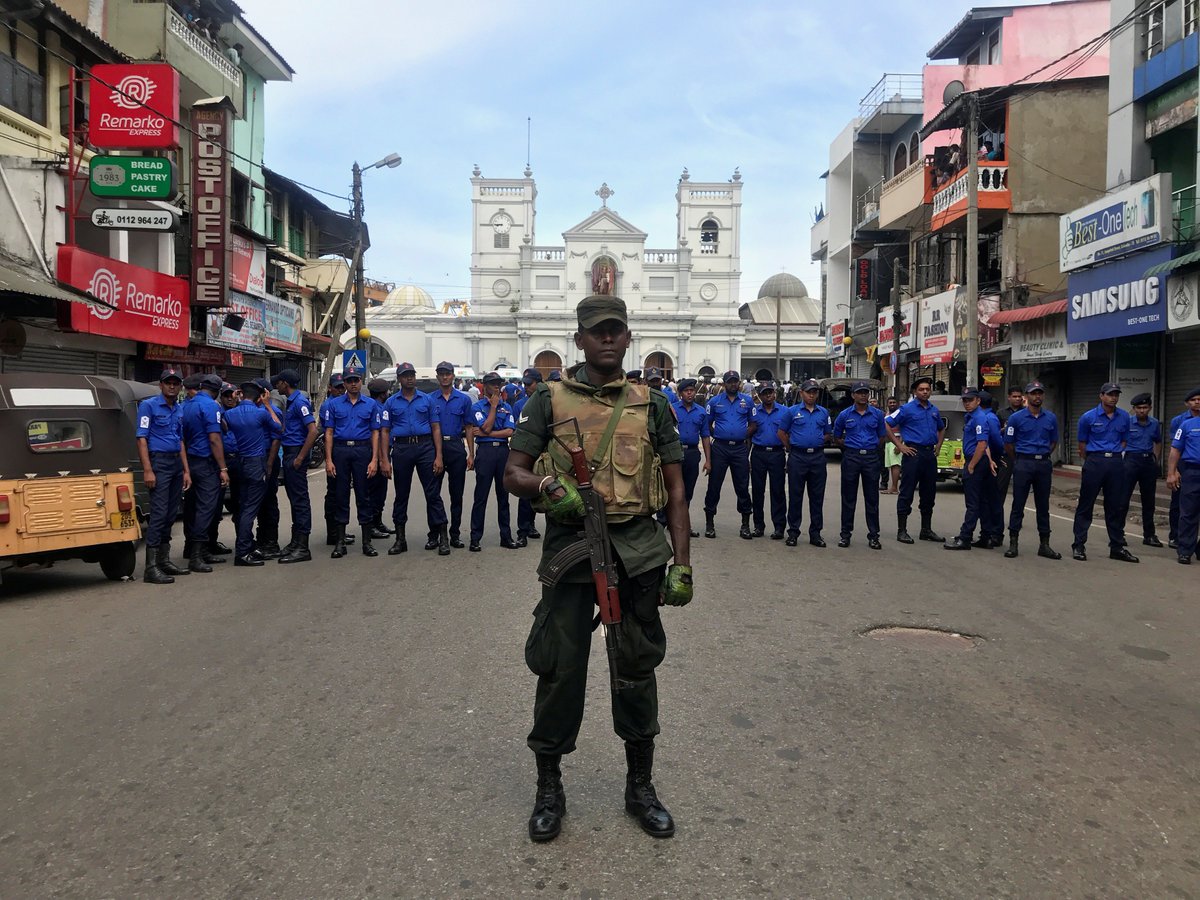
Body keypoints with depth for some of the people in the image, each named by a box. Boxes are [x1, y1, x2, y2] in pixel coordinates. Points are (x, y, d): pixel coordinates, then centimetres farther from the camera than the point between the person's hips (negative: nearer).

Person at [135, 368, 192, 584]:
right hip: (159, 462, -7)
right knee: (159, 513, -12)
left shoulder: (180, 409, 16)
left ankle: (164, 560, 21)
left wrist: (186, 471, 14)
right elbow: (141, 438, -10)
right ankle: (151, 568, -12)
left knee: (171, 514, 11)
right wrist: (147, 470, -18)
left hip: (177, 463, 7)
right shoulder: (149, 405, -5)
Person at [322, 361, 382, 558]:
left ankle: (367, 542, 9)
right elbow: (329, 433, 4)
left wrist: (374, 460, -5)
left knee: (363, 496, 3)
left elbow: (375, 433, 4)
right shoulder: (333, 404, 7)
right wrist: (328, 460, -4)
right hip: (340, 451, 0)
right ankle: (340, 542, 11)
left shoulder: (371, 405, 7)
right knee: (341, 496, 4)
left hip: (363, 450, 0)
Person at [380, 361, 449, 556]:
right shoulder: (391, 403, 9)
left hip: (425, 447, -1)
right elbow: (384, 432, 7)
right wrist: (385, 460, -3)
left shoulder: (427, 400, 9)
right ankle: (400, 539, 17)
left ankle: (442, 537, 0)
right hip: (401, 449, 1)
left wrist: (438, 456, -4)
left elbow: (436, 428, 6)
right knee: (401, 495, 8)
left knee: (433, 493, -3)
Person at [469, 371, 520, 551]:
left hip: (503, 450, 4)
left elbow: (509, 431, -2)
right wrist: (493, 406, -6)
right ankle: (475, 538, 3)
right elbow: (486, 427, -12)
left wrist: (485, 433, -9)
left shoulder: (506, 407, 12)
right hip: (485, 450, -3)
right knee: (481, 496, -2)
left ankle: (506, 536, 16)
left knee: (503, 495, 9)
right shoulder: (477, 407, 3)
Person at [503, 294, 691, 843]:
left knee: (637, 668, 11)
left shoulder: (651, 405, 8)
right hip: (570, 548, -1)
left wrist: (682, 564, 2)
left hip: (638, 552, 2)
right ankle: (548, 788, 24)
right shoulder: (550, 400, 4)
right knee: (559, 670, 4)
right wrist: (547, 486, -19)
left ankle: (640, 786, 30)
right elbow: (513, 475, 4)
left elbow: (675, 491, 9)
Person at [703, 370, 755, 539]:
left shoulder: (747, 401, 7)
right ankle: (709, 523, 11)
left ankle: (745, 524, 13)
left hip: (740, 448, 1)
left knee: (742, 487, 4)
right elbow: (708, 424, 8)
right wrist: (717, 435, -1)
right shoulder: (715, 401, 5)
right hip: (720, 448, 0)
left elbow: (753, 424, 11)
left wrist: (744, 435, 0)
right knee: (714, 485, 2)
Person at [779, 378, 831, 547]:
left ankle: (815, 533, 12)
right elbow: (782, 432, 8)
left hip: (818, 457, 2)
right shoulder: (793, 411, 4)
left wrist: (819, 442, 3)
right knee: (795, 496, 1)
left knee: (817, 497, 5)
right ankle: (793, 532, 8)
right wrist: (791, 448, 4)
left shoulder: (823, 412, 11)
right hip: (797, 457, -2)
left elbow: (829, 434, 18)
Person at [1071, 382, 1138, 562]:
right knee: (1085, 505, 0)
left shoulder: (1124, 417, 7)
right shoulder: (1088, 417, -2)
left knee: (1116, 507, 7)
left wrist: (1115, 454, 11)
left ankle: (1117, 547, 16)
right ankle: (1078, 545, 6)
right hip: (1094, 462, -3)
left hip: (1116, 462, 3)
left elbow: (1123, 440, 17)